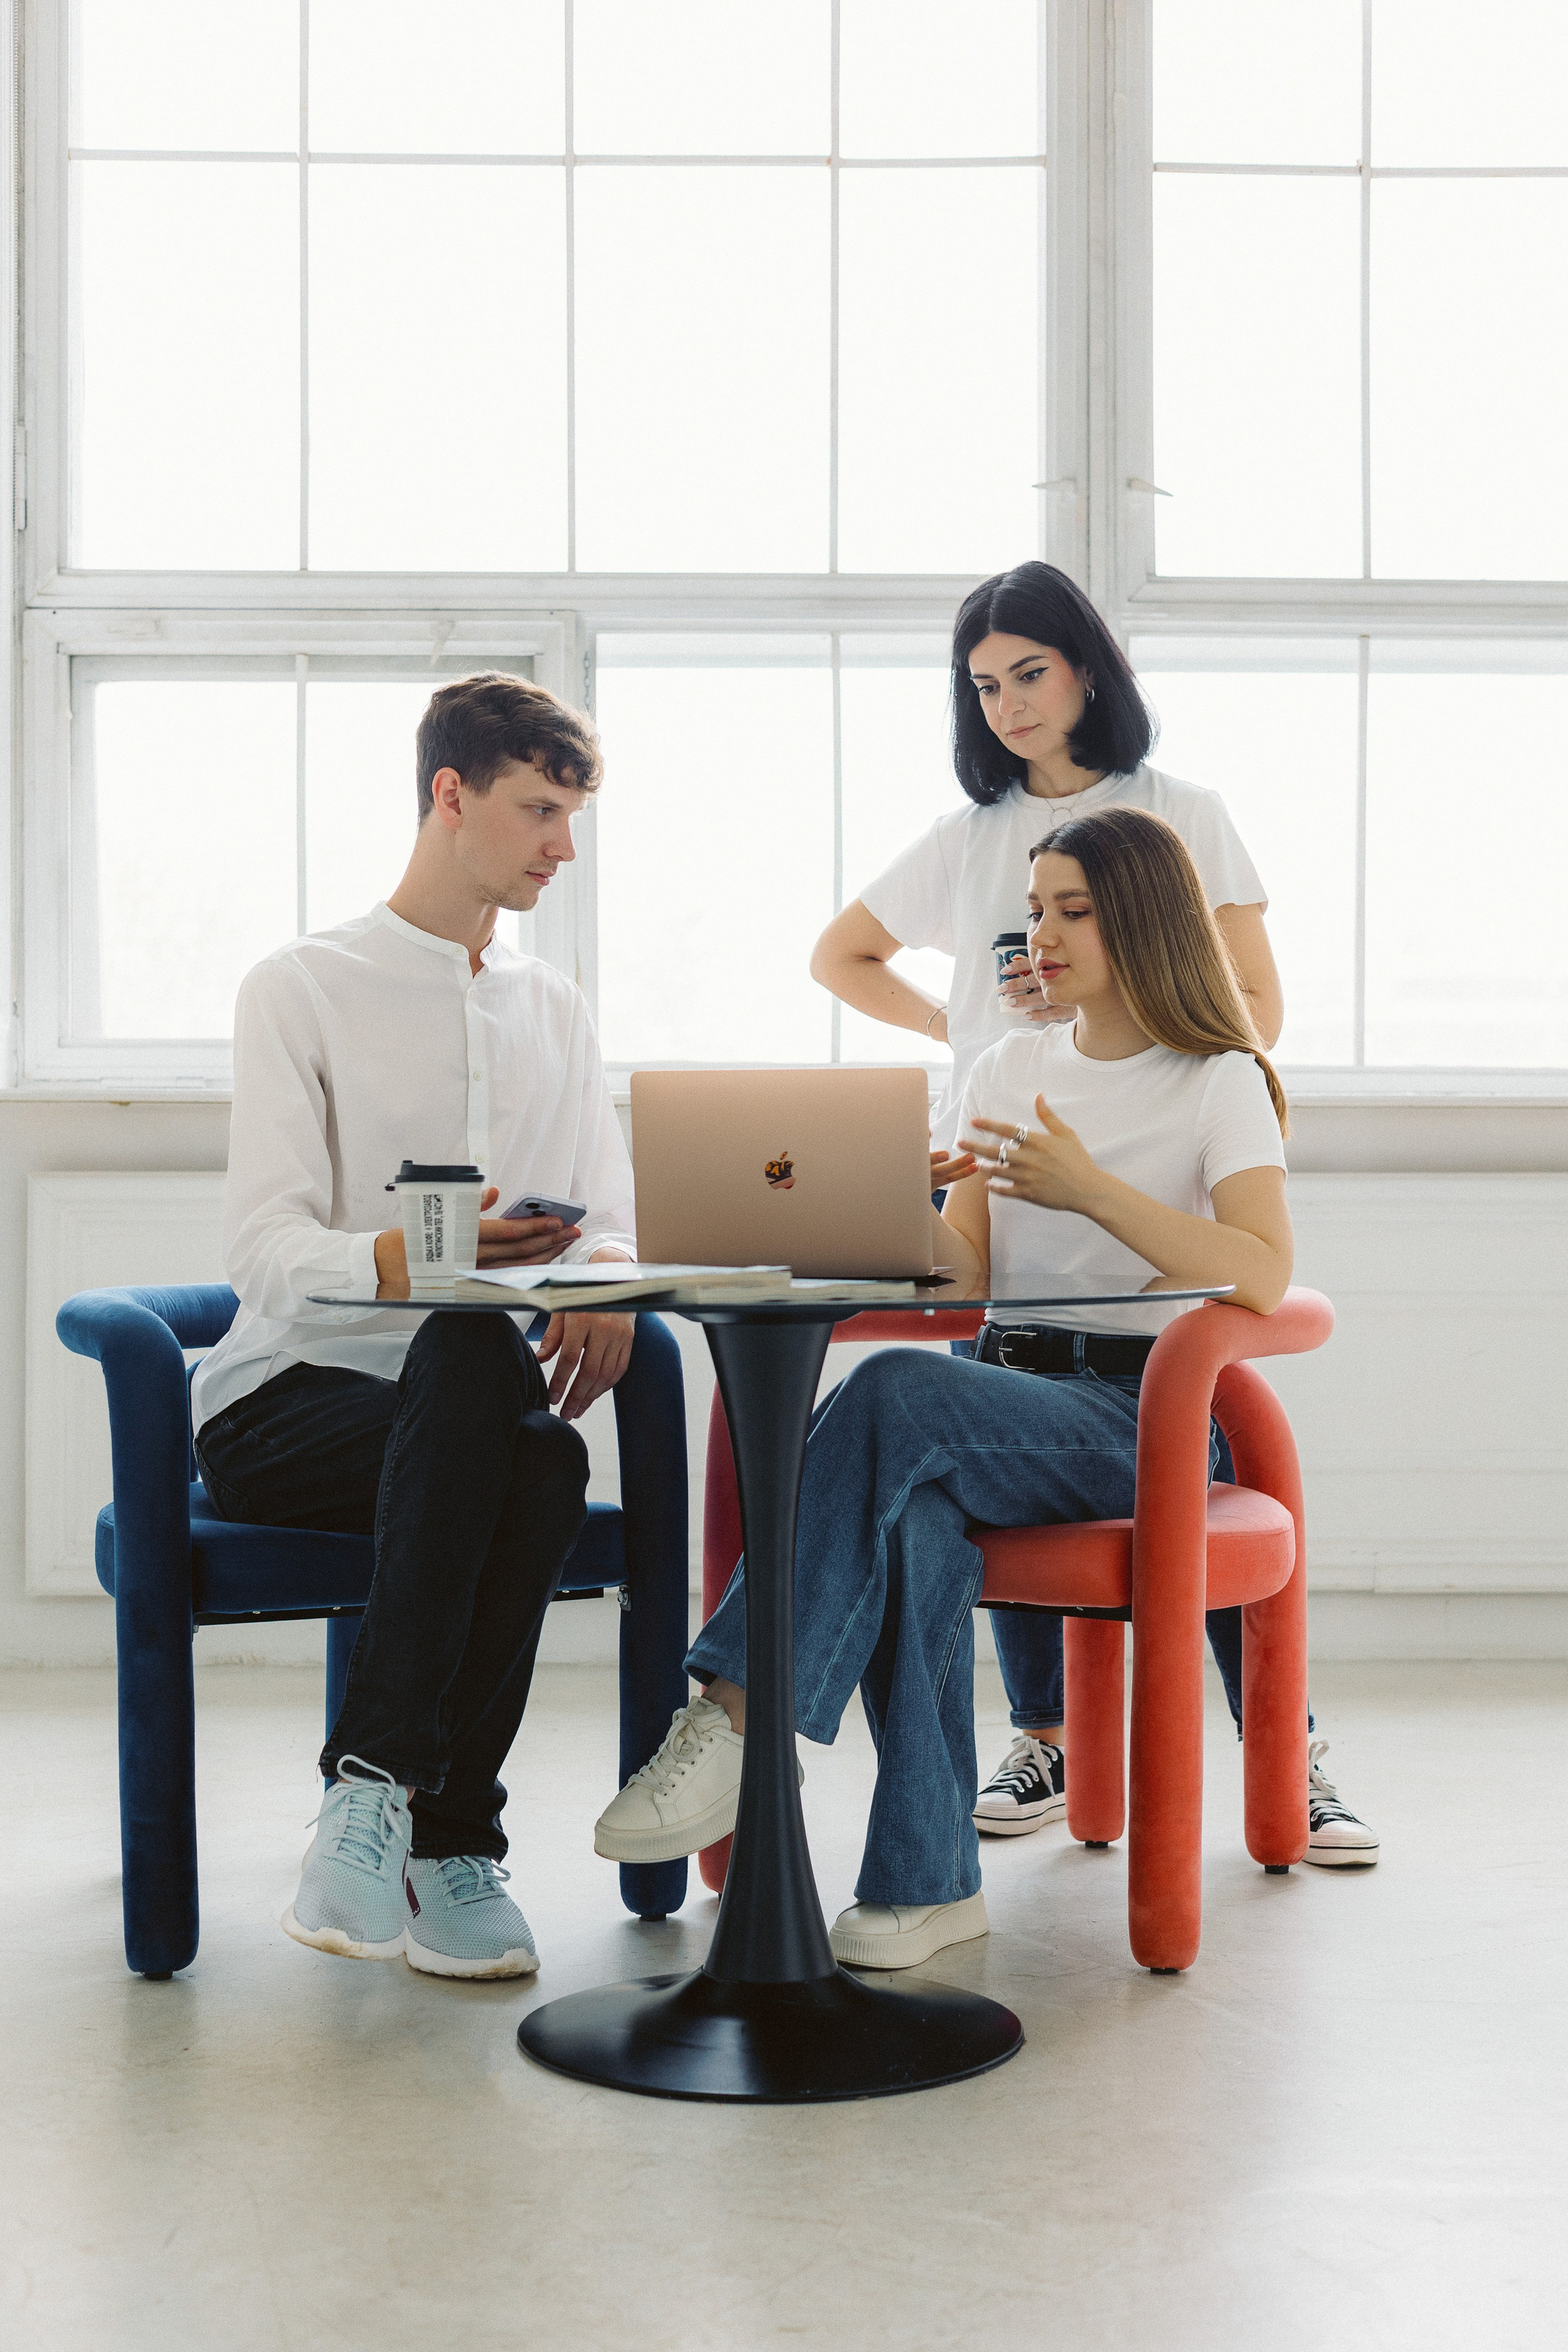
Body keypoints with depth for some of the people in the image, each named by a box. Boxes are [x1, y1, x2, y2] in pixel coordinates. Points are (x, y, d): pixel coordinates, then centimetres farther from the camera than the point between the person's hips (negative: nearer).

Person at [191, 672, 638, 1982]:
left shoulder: (554, 1009, 21)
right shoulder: (303, 990, 2)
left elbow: (610, 1217, 13)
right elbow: (266, 1251, -11)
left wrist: (607, 1282, -13)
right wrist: (403, 1260, -33)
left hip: (470, 1405, 4)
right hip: (287, 1402, -3)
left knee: (546, 1467, -35)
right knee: (471, 1352, -38)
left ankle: (379, 1792, -23)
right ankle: (446, 1835, -33)